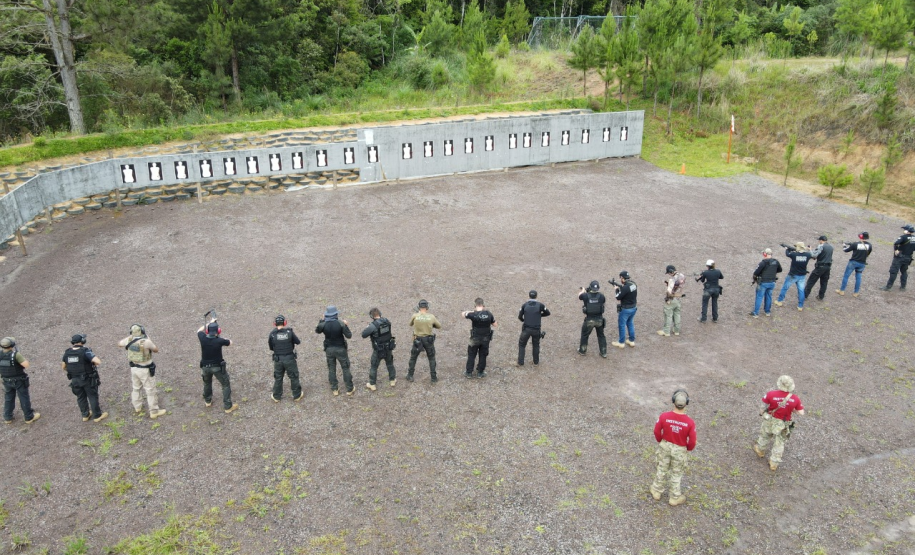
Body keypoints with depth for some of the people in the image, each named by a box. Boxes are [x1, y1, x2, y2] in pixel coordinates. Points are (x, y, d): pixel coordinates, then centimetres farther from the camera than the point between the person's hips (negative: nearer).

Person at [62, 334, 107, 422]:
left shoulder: (67, 353, -4)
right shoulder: (85, 352, -21)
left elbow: (63, 367, 7)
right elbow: (98, 362, -31)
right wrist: (93, 363, -8)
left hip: (75, 380, 5)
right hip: (88, 379, -5)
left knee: (81, 398, 20)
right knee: (93, 397, 10)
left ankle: (85, 415, 33)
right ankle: (97, 415, 19)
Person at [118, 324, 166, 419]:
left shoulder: (130, 340, -10)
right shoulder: (146, 342, -26)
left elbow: (119, 343, 12)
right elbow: (156, 350, -8)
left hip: (134, 368, 6)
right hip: (145, 370, -6)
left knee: (136, 388, 26)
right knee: (150, 391, 6)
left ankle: (137, 408, 41)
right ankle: (154, 412, 15)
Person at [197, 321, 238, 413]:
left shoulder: (203, 338, -17)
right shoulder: (219, 340, -25)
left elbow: (199, 330, 7)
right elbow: (230, 343, -2)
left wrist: (209, 323, 15)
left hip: (205, 367, 4)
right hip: (218, 367, -4)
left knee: (207, 383, 30)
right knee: (226, 385, 11)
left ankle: (207, 401, 49)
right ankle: (228, 407, 12)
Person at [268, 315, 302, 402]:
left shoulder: (272, 334, -10)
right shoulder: (289, 332, -13)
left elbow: (270, 347, 0)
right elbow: (298, 342, -2)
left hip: (278, 359, 1)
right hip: (289, 359, -1)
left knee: (278, 378, 18)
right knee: (294, 377, 14)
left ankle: (276, 396, 30)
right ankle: (297, 395, 25)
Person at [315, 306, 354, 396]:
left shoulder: (323, 324, -15)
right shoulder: (341, 323, -21)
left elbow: (317, 331, 7)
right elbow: (349, 336, -15)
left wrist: (321, 320, 13)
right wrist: (346, 326, -2)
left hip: (329, 349, 2)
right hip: (340, 349, -2)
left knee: (331, 369, 17)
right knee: (345, 368, 13)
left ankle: (334, 389, 25)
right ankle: (350, 389, 21)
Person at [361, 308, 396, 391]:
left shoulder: (373, 325, -25)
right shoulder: (387, 321, -7)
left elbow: (363, 335, -23)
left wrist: (368, 328, -5)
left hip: (378, 350, -5)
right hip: (388, 348, 5)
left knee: (373, 367, 14)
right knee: (390, 364, 25)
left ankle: (372, 384, 24)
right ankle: (392, 380, 38)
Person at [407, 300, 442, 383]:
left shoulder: (415, 316, -12)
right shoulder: (431, 317, -10)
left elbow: (410, 324, 7)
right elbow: (439, 326, 4)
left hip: (417, 340, 0)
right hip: (428, 340, 0)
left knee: (413, 358, 20)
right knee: (431, 358, 18)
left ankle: (410, 376, 26)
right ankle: (433, 377, 19)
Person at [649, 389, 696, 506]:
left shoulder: (664, 416, -27)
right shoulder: (690, 422, -30)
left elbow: (657, 432, -11)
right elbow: (692, 442, -18)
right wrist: (688, 448, 6)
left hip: (665, 446, 1)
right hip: (679, 450, -1)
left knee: (662, 469, 25)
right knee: (676, 473, 21)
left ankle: (657, 491, 45)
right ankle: (674, 497, 41)